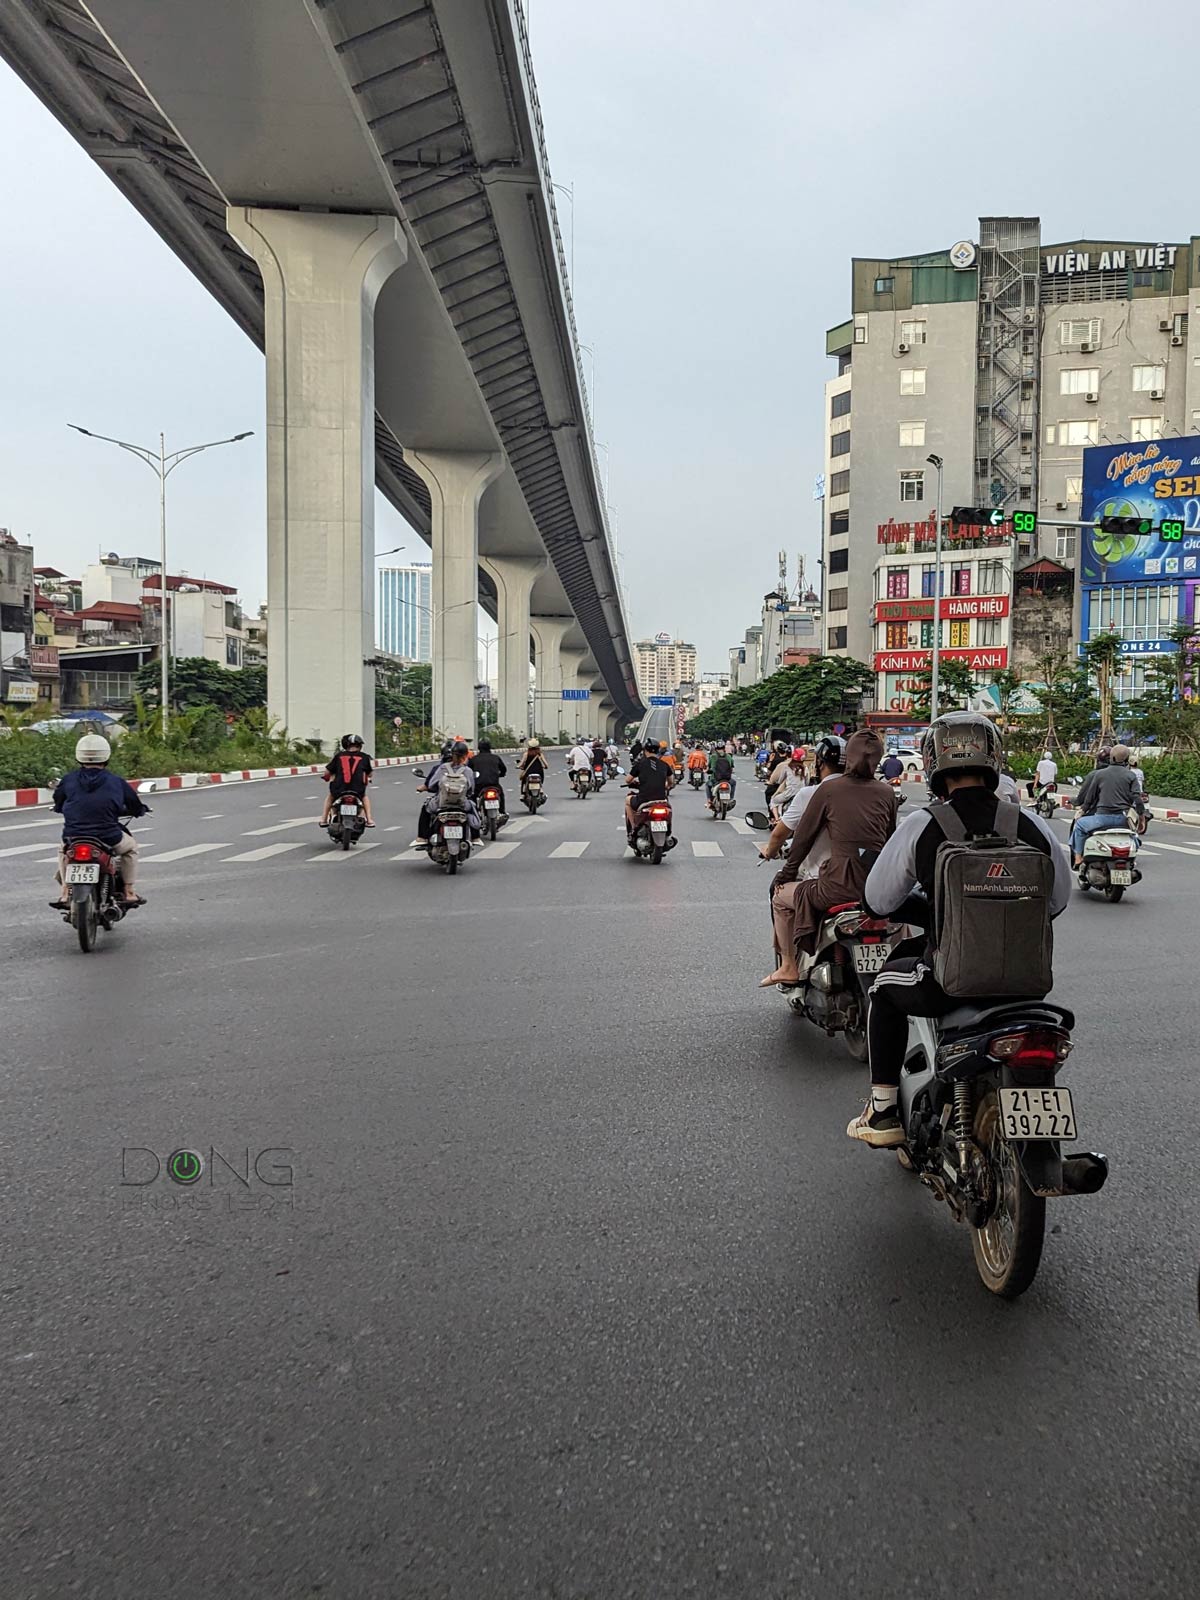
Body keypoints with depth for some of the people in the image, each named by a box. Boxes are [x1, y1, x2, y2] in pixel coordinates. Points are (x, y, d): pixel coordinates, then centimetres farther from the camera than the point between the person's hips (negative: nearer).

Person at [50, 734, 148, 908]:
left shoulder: (67, 780, 1)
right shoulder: (116, 782, -2)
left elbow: (57, 806, 13)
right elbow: (136, 808, 7)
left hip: (73, 838, 2)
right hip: (108, 838, -2)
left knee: (64, 850, 36)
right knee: (130, 846, 28)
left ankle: (65, 893, 25)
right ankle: (128, 892, 22)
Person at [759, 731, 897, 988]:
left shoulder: (829, 789, 1)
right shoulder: (886, 793, 8)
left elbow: (804, 835, 6)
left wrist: (788, 872, 20)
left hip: (840, 886, -4)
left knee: (781, 896, 23)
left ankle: (788, 967, 22)